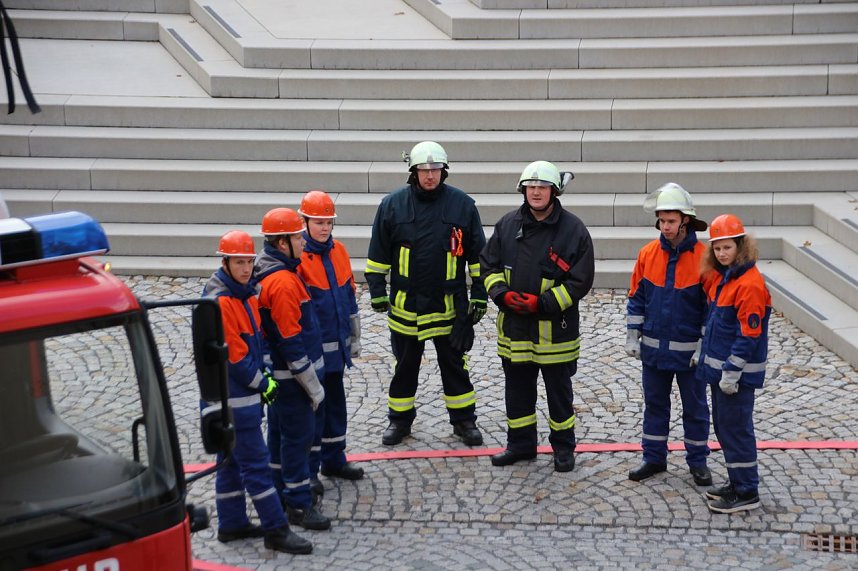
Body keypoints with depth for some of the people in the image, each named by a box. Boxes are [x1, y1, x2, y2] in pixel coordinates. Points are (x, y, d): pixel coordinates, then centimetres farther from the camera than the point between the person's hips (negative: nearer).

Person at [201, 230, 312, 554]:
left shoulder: (246, 294, 9)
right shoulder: (220, 302, -20)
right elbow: (232, 355, -20)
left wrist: (264, 375, 5)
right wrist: (262, 383, -10)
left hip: (242, 394, 9)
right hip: (232, 397, -9)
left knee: (232, 460, 17)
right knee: (255, 462, -5)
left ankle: (231, 524, 27)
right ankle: (276, 531, -1)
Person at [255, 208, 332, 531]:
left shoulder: (272, 274, 7)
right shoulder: (283, 283, -24)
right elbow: (292, 341, -23)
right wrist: (313, 385, -17)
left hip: (280, 373, 10)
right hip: (292, 374, -10)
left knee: (280, 432, 18)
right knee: (299, 435, -2)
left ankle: (281, 492, 30)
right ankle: (298, 505, 5)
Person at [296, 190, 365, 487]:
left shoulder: (339, 251, 5)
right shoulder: (298, 257, -15)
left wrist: (354, 336, 16)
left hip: (337, 344, 7)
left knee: (335, 401, 16)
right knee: (313, 405, 1)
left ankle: (333, 459, 29)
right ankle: (307, 469, 10)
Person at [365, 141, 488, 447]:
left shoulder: (462, 204, -2)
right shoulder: (393, 204, -2)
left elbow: (478, 255, 3)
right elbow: (378, 253, 5)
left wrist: (480, 295, 1)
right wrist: (377, 291, 1)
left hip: (450, 304, 0)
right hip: (405, 304, 1)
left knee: (455, 364, 9)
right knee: (404, 365, 12)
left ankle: (464, 420, 21)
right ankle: (400, 420, 26)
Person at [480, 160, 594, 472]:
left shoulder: (573, 229, -10)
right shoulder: (507, 224, 2)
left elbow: (580, 280, -10)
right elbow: (488, 264, 8)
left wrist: (542, 303, -18)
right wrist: (502, 294, -11)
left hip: (555, 327, -4)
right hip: (514, 326, 4)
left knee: (559, 389, 10)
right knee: (517, 388, 14)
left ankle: (563, 446, 25)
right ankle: (521, 443, 29)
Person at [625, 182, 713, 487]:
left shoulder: (703, 257, -12)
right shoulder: (648, 254, -1)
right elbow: (636, 298, 7)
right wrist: (632, 336, 4)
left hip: (689, 350, -3)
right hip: (654, 347, 3)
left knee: (695, 407, 10)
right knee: (654, 404, 13)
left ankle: (698, 460, 22)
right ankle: (654, 458, 25)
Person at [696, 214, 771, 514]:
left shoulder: (749, 284, -19)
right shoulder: (720, 277, 9)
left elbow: (749, 334, -21)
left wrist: (732, 372, -21)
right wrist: (705, 352, 18)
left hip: (738, 370, -9)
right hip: (719, 366, 9)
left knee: (735, 428, -3)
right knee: (722, 425, 16)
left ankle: (747, 493, 5)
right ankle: (737, 482, 28)